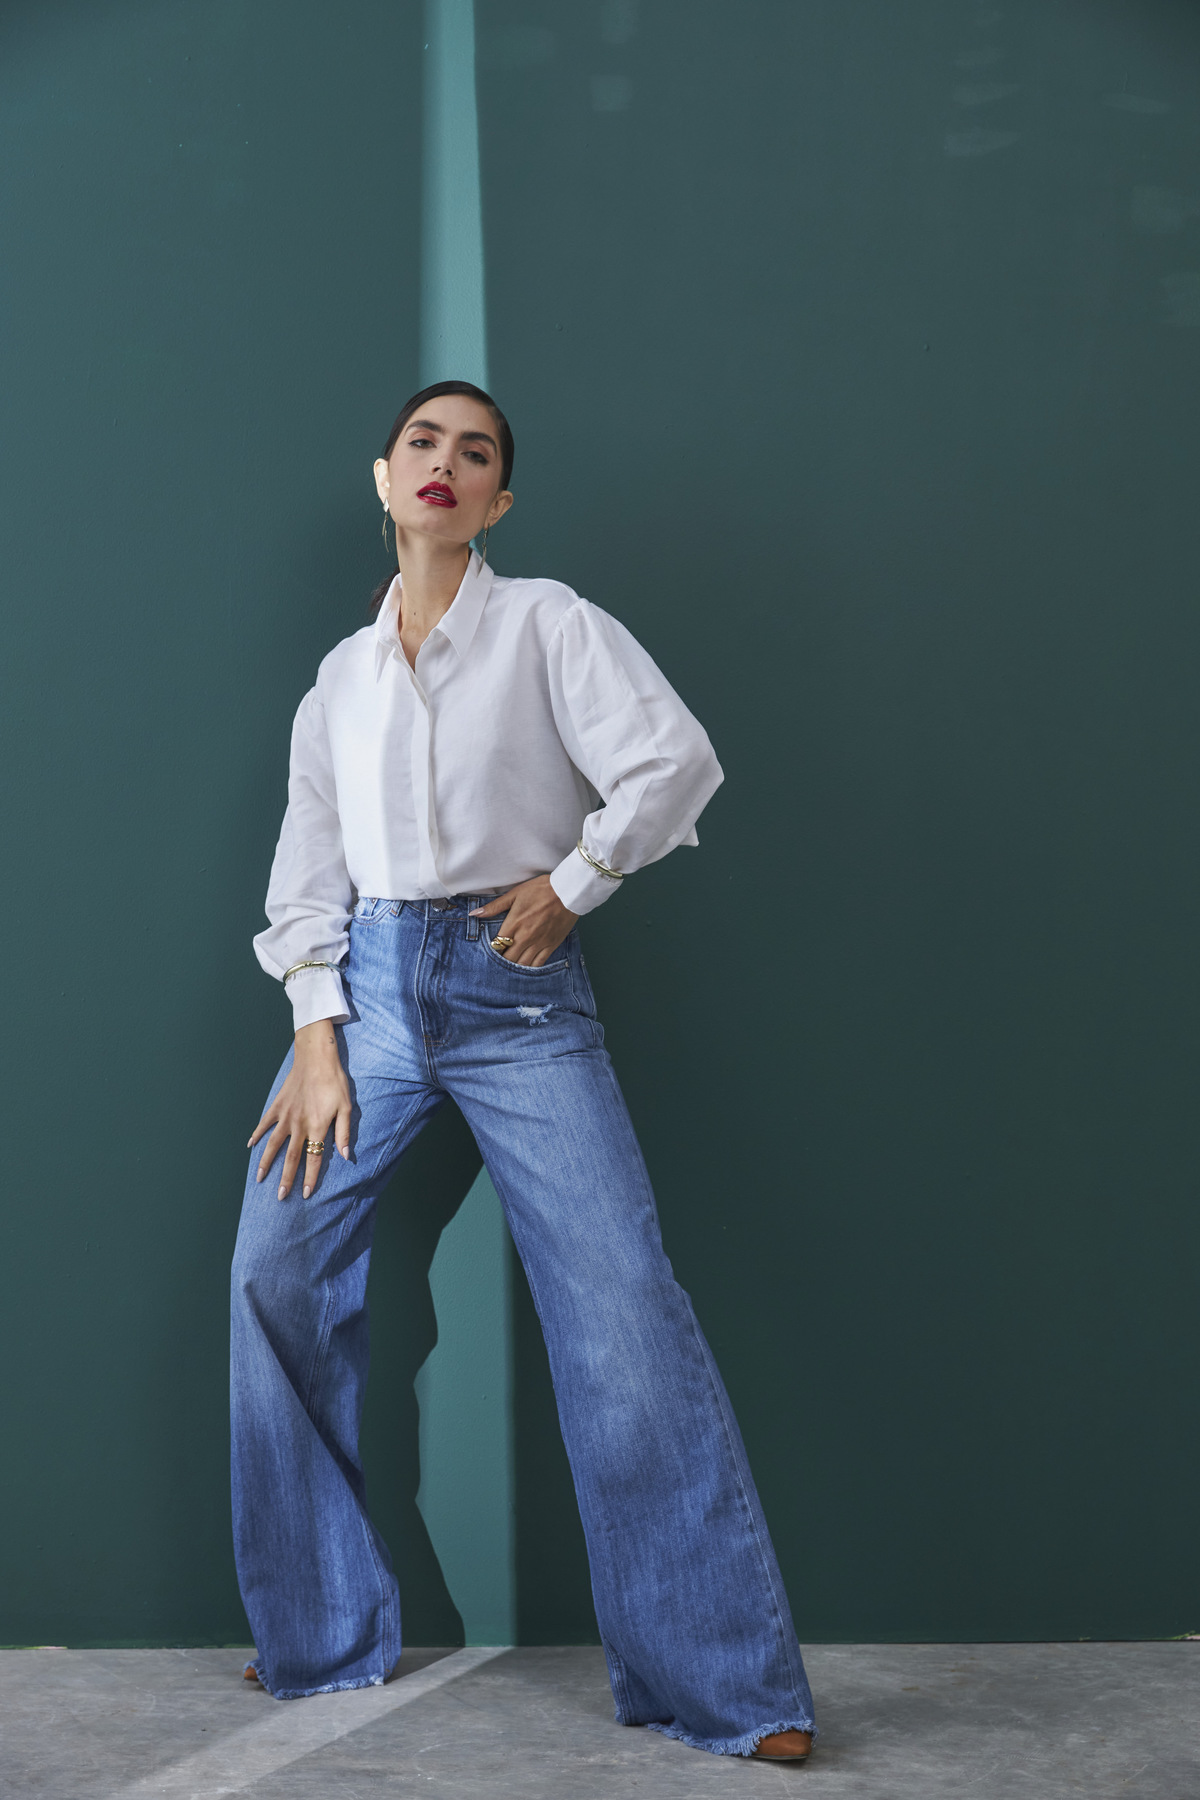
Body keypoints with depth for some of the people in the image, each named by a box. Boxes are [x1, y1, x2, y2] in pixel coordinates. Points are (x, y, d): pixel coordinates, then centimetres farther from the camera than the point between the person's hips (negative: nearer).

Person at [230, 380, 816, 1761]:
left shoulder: (547, 625, 3)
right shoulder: (340, 678, 14)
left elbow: (676, 761, -5)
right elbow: (308, 872, 11)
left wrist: (571, 881, -4)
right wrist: (317, 1035, 0)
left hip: (517, 984, -4)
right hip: (370, 981, 4)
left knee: (621, 1307, -12)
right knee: (277, 1272, -4)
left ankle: (721, 1683, -6)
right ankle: (322, 1635, 13)